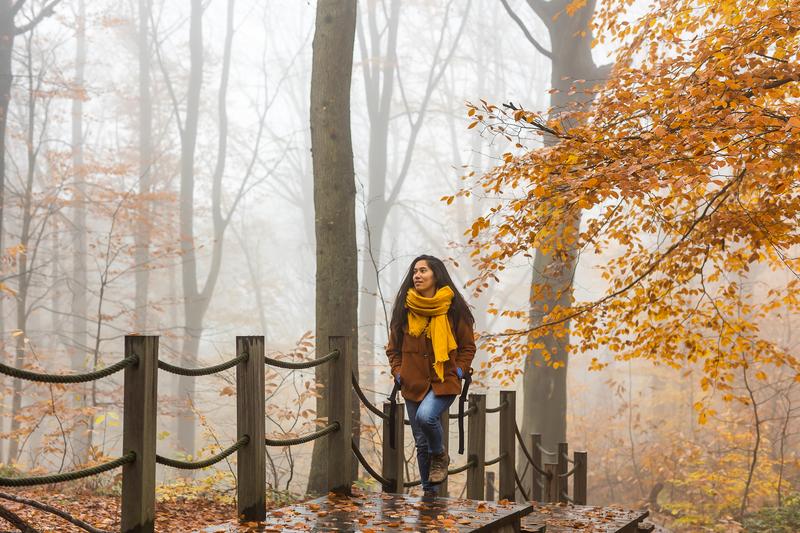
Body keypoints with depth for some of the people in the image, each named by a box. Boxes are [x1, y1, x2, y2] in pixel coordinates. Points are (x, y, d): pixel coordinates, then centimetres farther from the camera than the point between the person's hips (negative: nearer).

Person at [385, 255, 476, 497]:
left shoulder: (453, 308, -3)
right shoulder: (404, 308, 4)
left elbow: (468, 346, 7)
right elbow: (393, 347, 14)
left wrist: (459, 370, -7)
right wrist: (398, 371, 1)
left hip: (444, 381, -4)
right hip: (413, 384, 4)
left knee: (426, 416, -31)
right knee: (421, 443, 7)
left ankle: (440, 456, -1)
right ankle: (429, 492, 22)